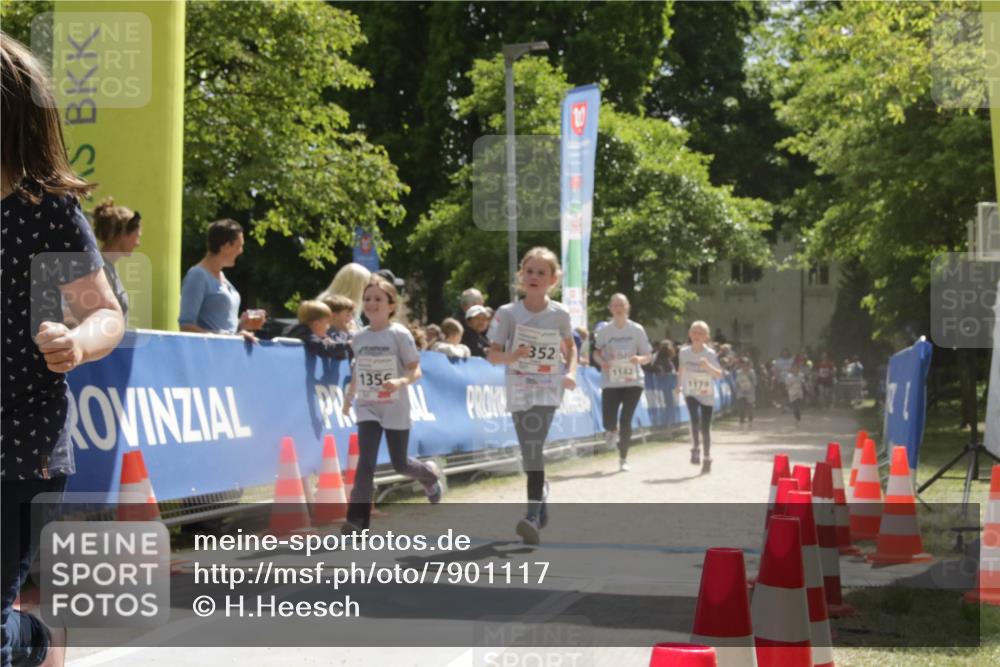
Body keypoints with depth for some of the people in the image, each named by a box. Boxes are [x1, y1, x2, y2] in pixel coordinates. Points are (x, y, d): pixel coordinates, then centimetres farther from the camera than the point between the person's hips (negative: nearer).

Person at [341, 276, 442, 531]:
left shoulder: (399, 334, -9)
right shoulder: (359, 338, 3)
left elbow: (416, 371, -10)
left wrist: (401, 381, -29)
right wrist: (349, 396, 17)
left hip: (395, 407, -2)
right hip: (367, 407, 3)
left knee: (400, 464, 7)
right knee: (366, 461, -13)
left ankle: (429, 475, 42)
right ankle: (358, 518, -14)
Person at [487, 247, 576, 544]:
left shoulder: (560, 314, -1)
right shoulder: (508, 313, -4)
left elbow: (570, 346, 18)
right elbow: (492, 354, -4)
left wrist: (571, 372, 1)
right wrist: (511, 356, -24)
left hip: (547, 389, -2)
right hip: (519, 390, 2)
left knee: (533, 448, -18)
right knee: (529, 451, 11)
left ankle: (534, 516, -22)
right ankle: (541, 491, 39)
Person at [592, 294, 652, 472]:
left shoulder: (637, 330, -1)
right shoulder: (604, 331, 0)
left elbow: (648, 356, 5)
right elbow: (597, 352, 13)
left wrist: (639, 359, -18)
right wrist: (602, 362, -9)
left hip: (633, 381, -1)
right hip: (611, 382, 1)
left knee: (626, 421, -7)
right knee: (609, 423, -7)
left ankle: (623, 459, 9)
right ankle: (613, 430, 33)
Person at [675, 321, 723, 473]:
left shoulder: (710, 354, -11)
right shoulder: (684, 352, -4)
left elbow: (719, 375, -16)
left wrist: (708, 366, -32)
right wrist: (679, 385, 15)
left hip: (707, 395, 0)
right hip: (691, 393, 1)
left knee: (706, 427, 2)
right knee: (695, 419, -25)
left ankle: (707, 458, 15)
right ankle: (695, 449, -9)